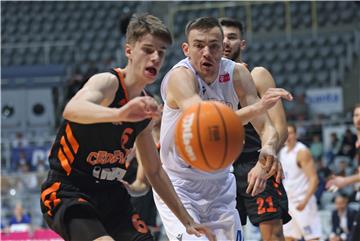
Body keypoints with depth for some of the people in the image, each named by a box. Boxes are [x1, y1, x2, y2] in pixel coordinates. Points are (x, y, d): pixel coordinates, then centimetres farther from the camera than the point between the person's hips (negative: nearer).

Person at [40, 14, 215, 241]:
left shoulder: (146, 106, 9)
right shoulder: (108, 82, -15)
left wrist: (187, 221, 20)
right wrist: (119, 113, -59)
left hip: (111, 196, 8)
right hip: (68, 194, -8)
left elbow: (154, 171, 21)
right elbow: (72, 110, -40)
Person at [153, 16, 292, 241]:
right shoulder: (180, 77, -24)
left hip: (220, 183, 5)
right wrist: (257, 107, -53)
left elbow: (266, 126, -13)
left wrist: (268, 149, -37)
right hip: (178, 185, -5)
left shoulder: (236, 73, -8)